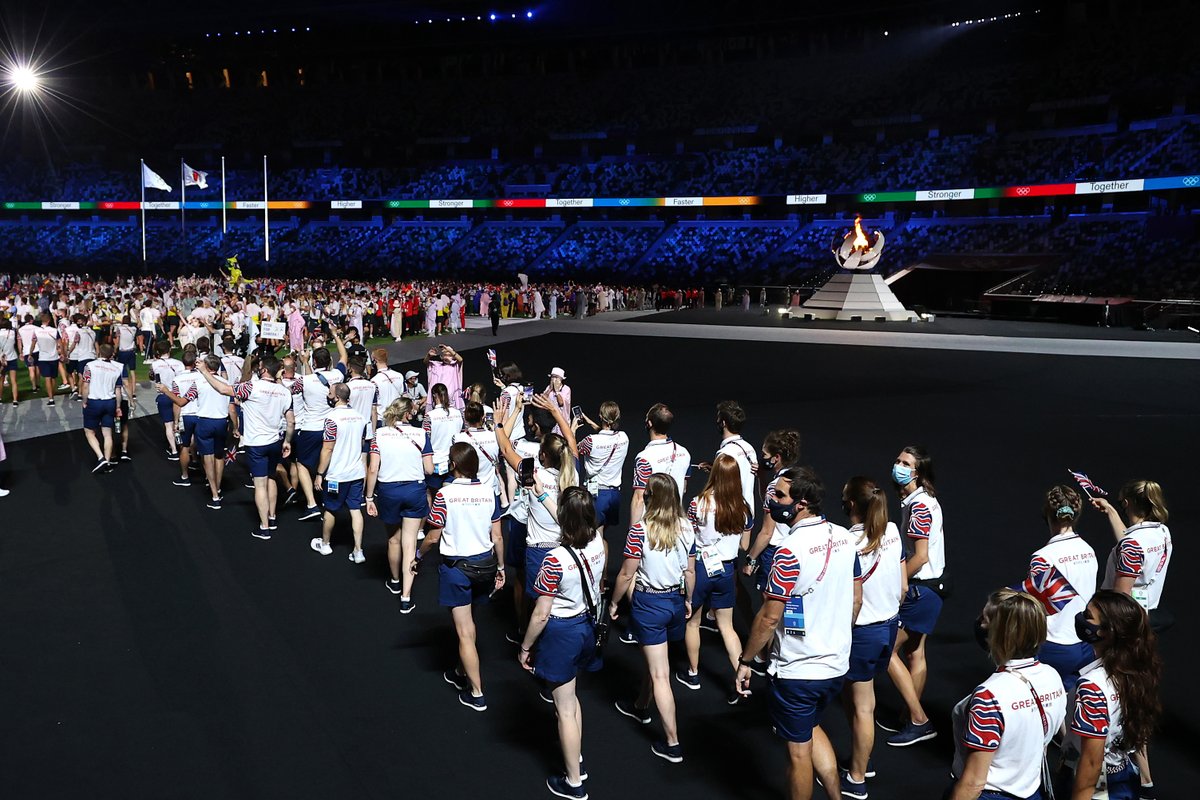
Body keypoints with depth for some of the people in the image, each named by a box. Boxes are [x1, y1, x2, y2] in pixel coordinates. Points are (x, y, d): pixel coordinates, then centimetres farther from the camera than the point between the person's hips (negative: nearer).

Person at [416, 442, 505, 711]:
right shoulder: (488, 492, -3)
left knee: (465, 632, 3)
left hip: (456, 566, -5)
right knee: (468, 622, 25)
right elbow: (497, 537, 1)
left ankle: (476, 694, 8)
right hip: (485, 563, 5)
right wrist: (500, 568, 12)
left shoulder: (445, 494, -16)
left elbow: (433, 538, -11)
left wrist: (418, 556, 8)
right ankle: (462, 673, 38)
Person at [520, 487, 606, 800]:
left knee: (565, 709, 10)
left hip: (561, 633, -7)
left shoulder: (556, 559, -29)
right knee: (569, 697, 28)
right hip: (588, 624, 7)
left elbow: (541, 614, -22)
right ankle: (576, 759, 44)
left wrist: (525, 647, -7)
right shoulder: (598, 543, -12)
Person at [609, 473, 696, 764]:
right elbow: (690, 571, 5)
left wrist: (613, 602, 0)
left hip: (648, 603, -6)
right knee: (654, 660, 28)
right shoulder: (687, 528, -4)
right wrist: (688, 600, 20)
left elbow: (627, 574, -15)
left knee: (660, 674, 1)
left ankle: (672, 744, 5)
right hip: (676, 600, 6)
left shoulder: (640, 530, -20)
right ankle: (641, 707, 50)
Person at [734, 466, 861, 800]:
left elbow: (769, 618, -20)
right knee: (811, 727, 29)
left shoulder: (790, 551, -25)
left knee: (798, 749, 12)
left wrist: (745, 661, -8)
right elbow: (856, 599, 9)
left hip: (796, 671, -7)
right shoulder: (844, 537, -2)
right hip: (837, 664, 7)